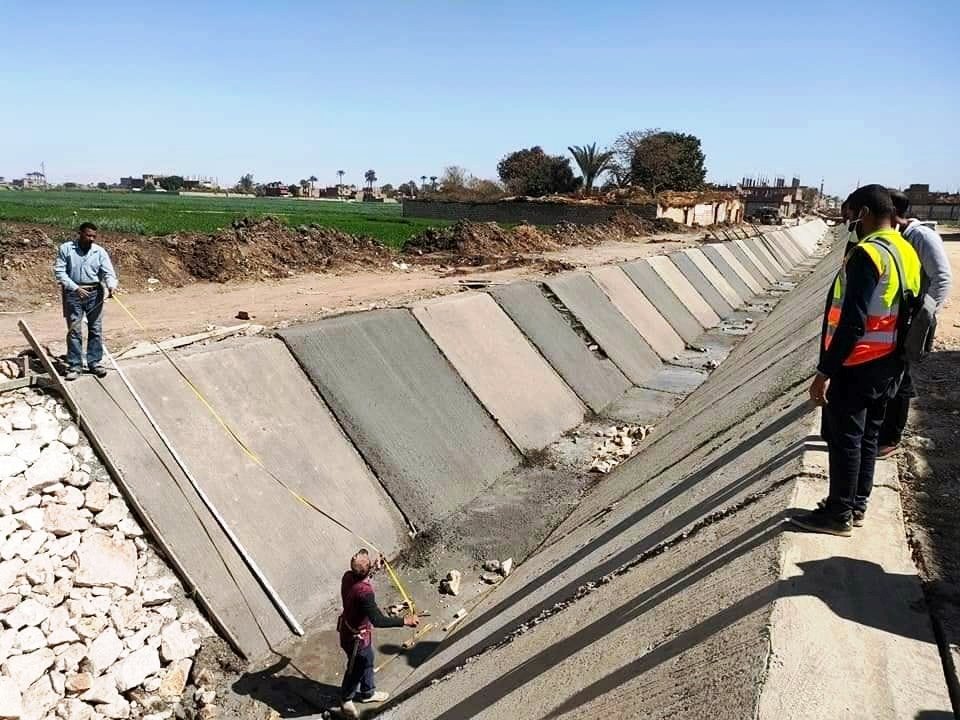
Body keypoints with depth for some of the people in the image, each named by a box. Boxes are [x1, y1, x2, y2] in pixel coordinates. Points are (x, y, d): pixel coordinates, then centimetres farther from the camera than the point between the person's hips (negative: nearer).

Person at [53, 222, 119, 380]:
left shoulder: (99, 251, 2)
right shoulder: (66, 249, -2)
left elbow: (108, 272, -4)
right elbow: (59, 271, -6)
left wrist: (111, 285, -25)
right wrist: (75, 288, -17)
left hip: (95, 293, 2)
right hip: (73, 293, -2)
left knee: (96, 329, 6)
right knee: (74, 330, 0)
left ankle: (94, 363, 15)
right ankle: (74, 366, 6)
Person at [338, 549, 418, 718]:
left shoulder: (348, 576, -17)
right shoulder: (364, 592, -42)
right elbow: (378, 620, -40)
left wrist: (375, 567, 14)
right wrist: (405, 621, -36)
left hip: (348, 627, 8)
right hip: (356, 638, -8)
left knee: (367, 661, 30)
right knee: (356, 669, 20)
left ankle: (368, 693, 53)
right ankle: (346, 700, 46)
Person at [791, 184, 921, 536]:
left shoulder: (867, 254, -20)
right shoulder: (908, 253, 8)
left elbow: (852, 323, -25)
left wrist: (824, 371, -21)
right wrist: (895, 359, 22)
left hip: (857, 366, -9)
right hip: (888, 365, 9)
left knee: (844, 439, 2)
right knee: (867, 436, 17)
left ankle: (838, 515, 12)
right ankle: (856, 505, 29)